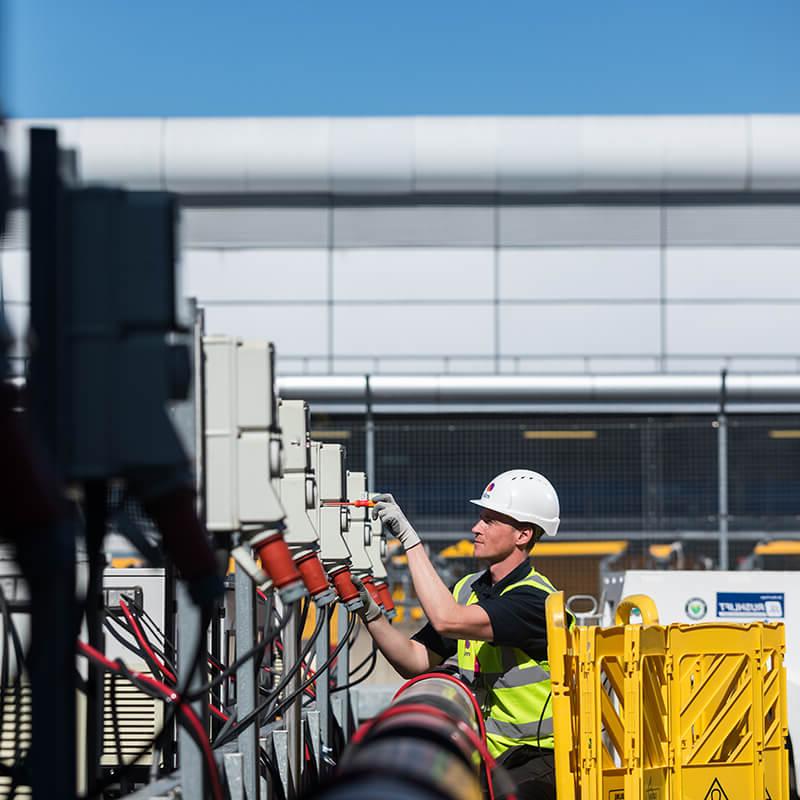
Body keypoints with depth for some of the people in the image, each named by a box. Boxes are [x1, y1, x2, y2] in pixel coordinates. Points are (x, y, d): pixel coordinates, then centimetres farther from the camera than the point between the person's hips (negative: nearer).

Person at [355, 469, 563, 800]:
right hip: (486, 759, 7)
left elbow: (447, 620, -30)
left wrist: (409, 538, -26)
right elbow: (415, 662, 6)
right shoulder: (469, 589, 10)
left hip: (538, 762, -7)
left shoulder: (535, 599, -17)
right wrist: (369, 611, -7)